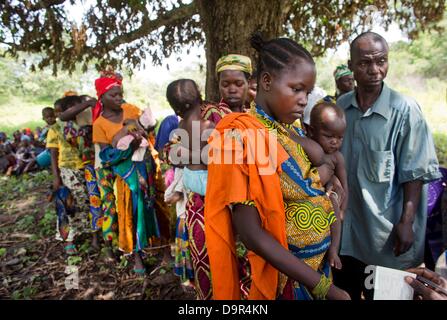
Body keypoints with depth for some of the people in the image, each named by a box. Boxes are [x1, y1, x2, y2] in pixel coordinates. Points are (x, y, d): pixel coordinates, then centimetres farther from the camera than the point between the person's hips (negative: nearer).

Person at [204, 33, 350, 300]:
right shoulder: (241, 135, -21)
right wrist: (322, 285, -22)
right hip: (279, 276, -7)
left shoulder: (294, 132, 3)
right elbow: (250, 232, -23)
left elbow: (309, 195, 9)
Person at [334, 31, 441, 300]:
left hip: (385, 227, -3)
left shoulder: (405, 110, -14)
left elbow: (414, 173, -12)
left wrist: (406, 222, -14)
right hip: (345, 225, 4)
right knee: (344, 291, 21)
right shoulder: (340, 105, -1)